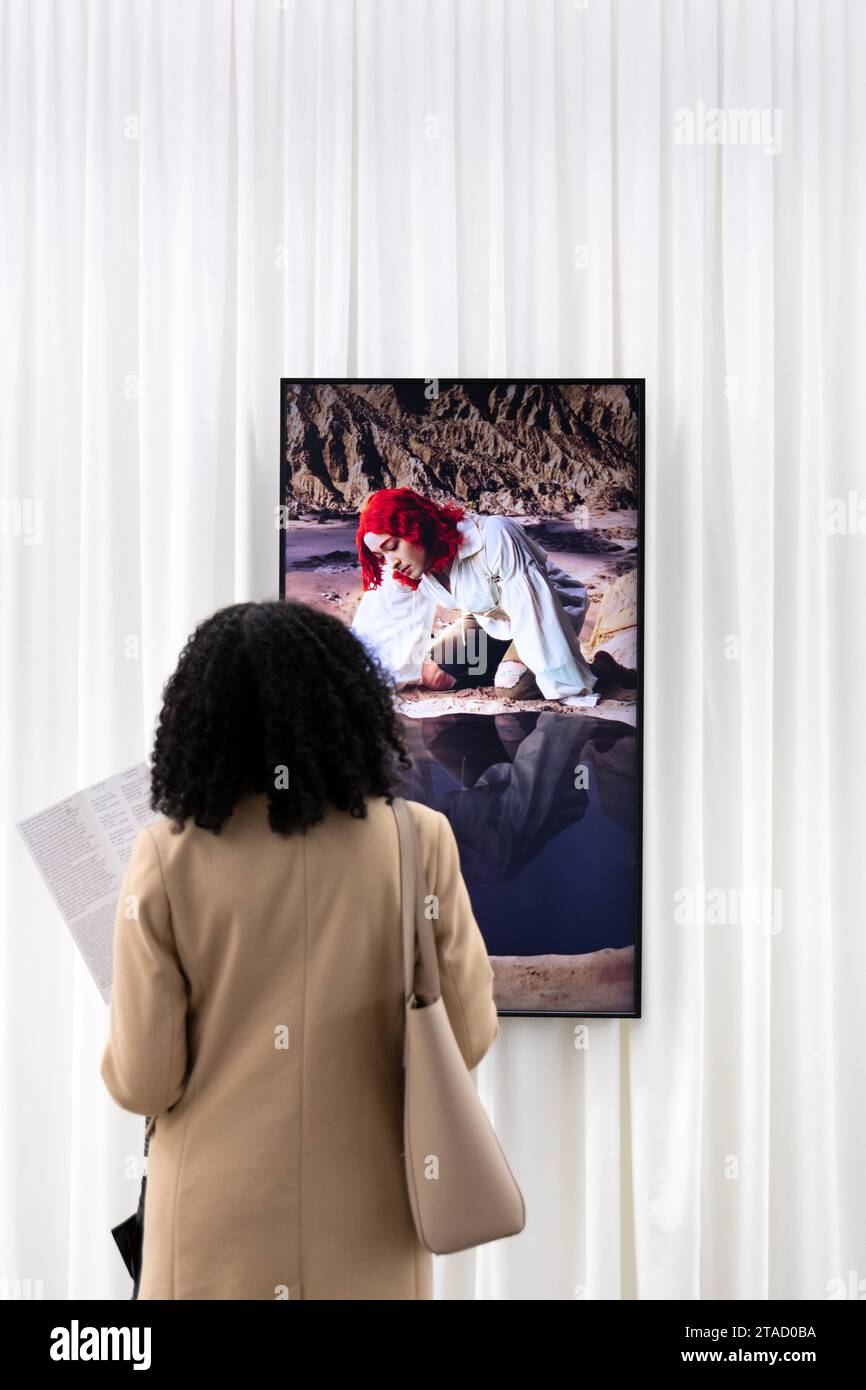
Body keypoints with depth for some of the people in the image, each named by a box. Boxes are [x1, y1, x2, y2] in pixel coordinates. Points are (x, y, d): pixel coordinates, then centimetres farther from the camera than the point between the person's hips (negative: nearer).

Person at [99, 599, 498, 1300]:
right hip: (368, 1224, 1)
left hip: (216, 1227, 0)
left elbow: (142, 1083, -10)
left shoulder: (167, 856, -14)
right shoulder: (418, 840, -12)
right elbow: (467, 1036, -5)